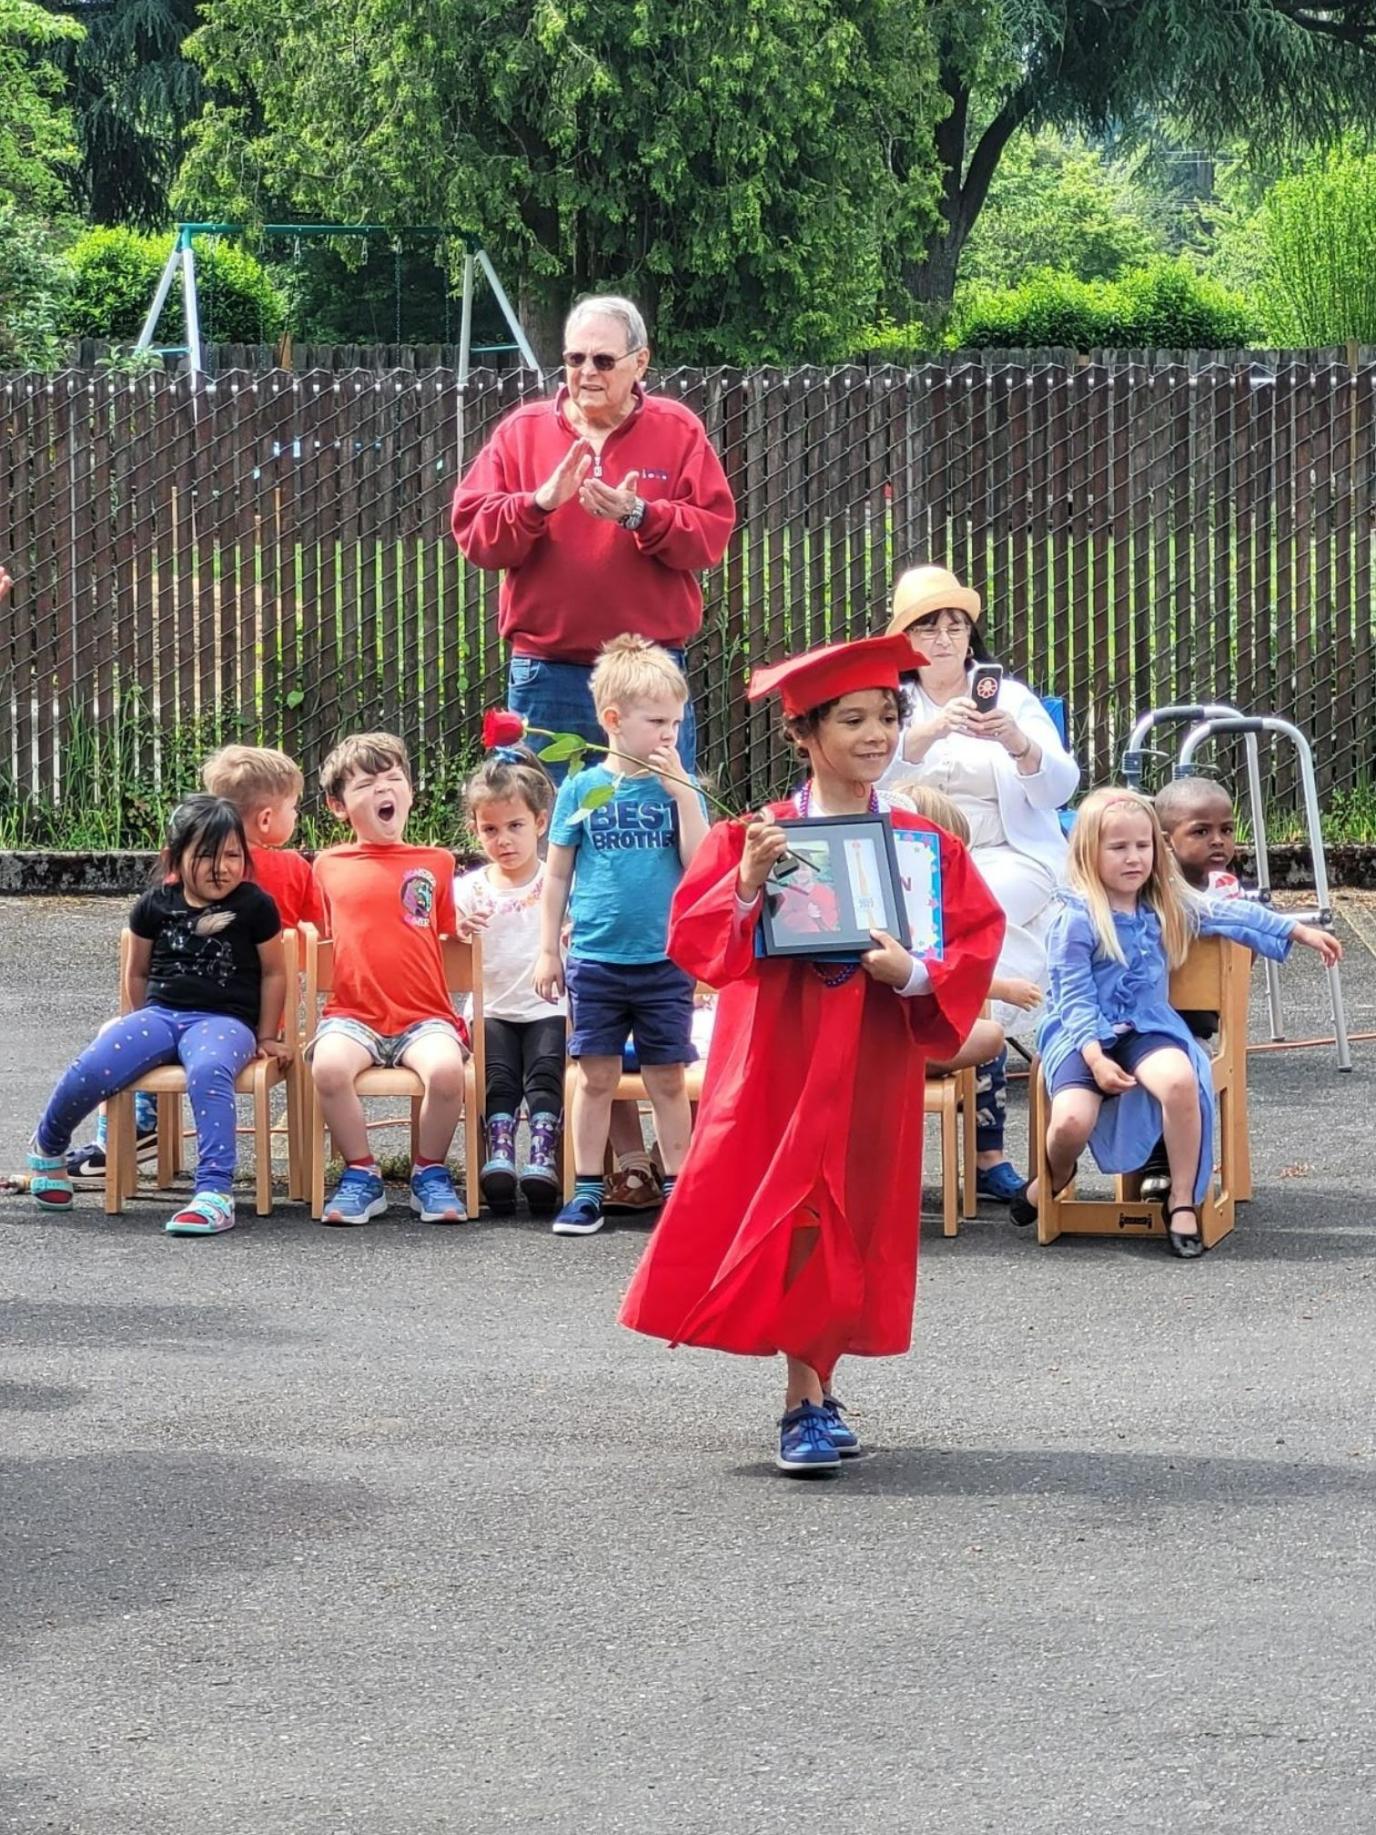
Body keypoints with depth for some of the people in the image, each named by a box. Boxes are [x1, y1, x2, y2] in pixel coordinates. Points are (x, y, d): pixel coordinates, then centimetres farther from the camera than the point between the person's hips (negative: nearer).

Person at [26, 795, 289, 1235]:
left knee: (208, 1071, -40)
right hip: (160, 1013, 3)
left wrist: (265, 1037, 10)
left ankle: (215, 1194, -46)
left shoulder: (254, 906, 0)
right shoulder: (156, 906, 7)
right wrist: (142, 1030, 23)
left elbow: (273, 973, 8)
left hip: (225, 1019, -3)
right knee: (89, 1071, -22)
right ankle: (47, 1149, 11)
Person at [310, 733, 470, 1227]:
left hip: (424, 1015, 0)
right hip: (353, 1014, 0)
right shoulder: (329, 866, 15)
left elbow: (451, 930, 17)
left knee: (446, 1069, -33)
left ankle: (430, 1173, -6)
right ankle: (360, 1175, -11)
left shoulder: (435, 863, 13)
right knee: (329, 1066, -34)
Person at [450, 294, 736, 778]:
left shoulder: (678, 431, 5)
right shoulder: (523, 430, 7)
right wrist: (540, 502, -16)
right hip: (547, 678, 1)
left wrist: (639, 515, -19)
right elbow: (471, 529, 0)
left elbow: (713, 532, -4)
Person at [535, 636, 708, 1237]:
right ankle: (587, 1190, 11)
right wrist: (548, 950, 5)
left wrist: (684, 795, -13)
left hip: (664, 961, 0)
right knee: (596, 1077, 4)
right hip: (595, 958, 0)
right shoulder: (581, 790, 1)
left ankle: (677, 1185, 14)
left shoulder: (677, 789, 3)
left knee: (668, 1079, 5)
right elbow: (557, 874, 7)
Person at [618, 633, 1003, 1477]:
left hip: (874, 1069, 1)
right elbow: (695, 939, -5)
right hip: (777, 1062, -1)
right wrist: (748, 884, -21)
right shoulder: (753, 839, 0)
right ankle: (811, 1398, 4)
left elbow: (974, 951, 0)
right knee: (782, 1214, -4)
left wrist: (912, 973, -18)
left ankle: (809, 1396, 14)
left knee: (844, 1224, 3)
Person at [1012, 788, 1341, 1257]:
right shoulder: (1077, 920, -9)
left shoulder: (1168, 905, 8)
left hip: (1146, 1027, 4)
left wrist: (1300, 932, 21)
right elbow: (1074, 999, -11)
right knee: (1071, 1121, -29)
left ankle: (1183, 1201, -16)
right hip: (1082, 1034, -4)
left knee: (1179, 1079, -32)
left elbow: (1230, 915, 18)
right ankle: (1053, 1180, 11)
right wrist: (1095, 1059, -23)